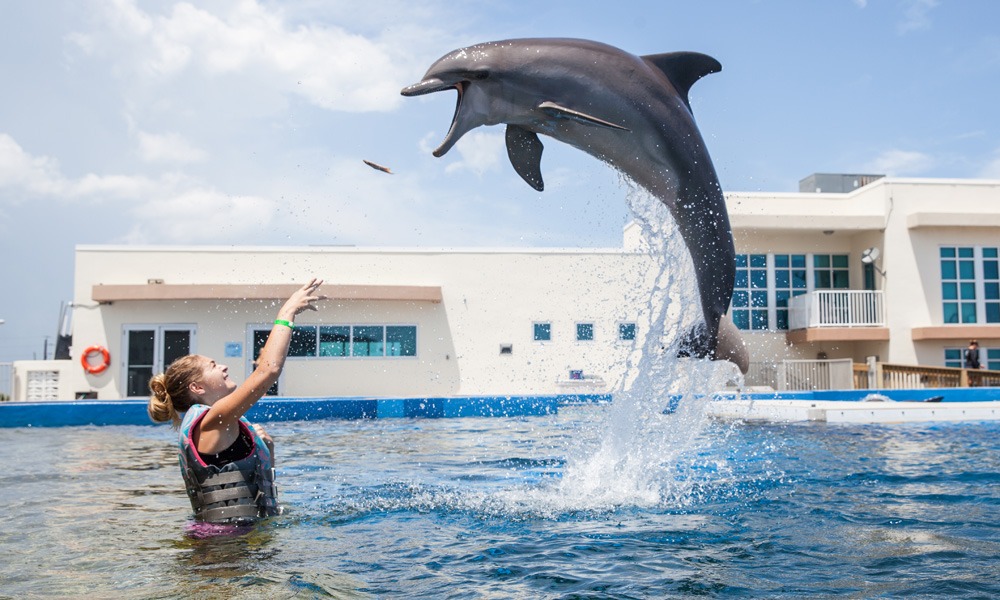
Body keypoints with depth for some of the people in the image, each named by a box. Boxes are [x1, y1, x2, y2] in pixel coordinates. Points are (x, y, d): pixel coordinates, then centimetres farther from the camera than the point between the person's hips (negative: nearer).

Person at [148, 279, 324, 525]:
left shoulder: (219, 429, 18)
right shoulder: (209, 421, -9)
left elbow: (261, 478, 24)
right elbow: (269, 369, -19)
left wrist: (267, 448, 6)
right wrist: (287, 312, -11)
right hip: (231, 534, -9)